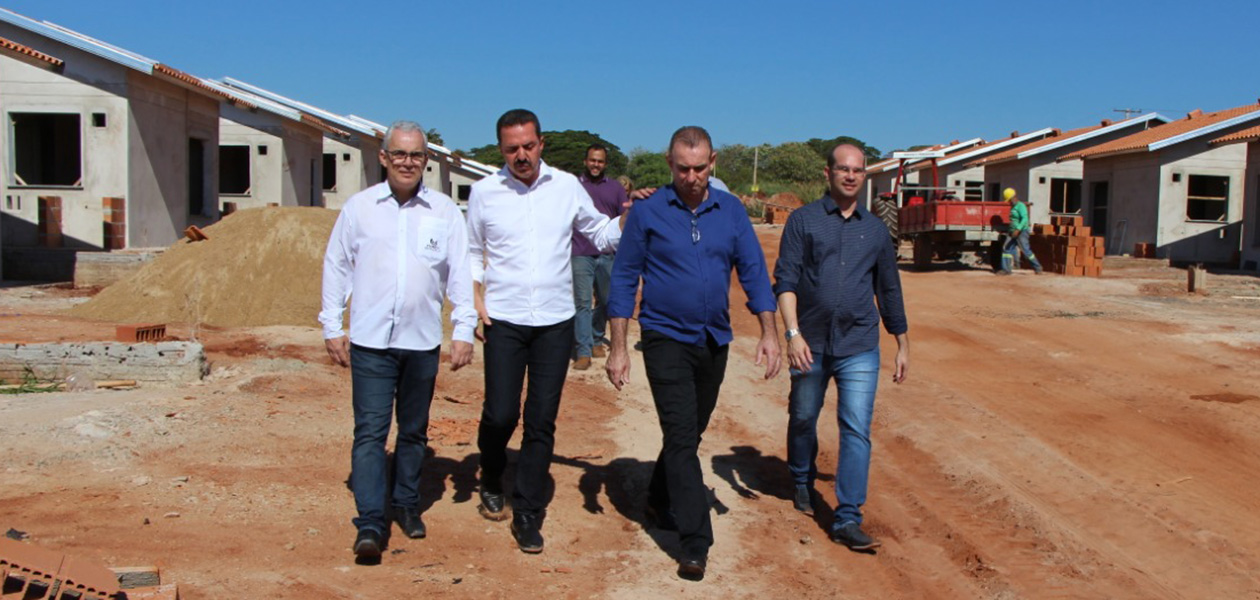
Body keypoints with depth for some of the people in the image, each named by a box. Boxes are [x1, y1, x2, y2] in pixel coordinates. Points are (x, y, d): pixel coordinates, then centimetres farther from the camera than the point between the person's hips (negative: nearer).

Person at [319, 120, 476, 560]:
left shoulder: (445, 211, 3)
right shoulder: (359, 207, 3)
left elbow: (460, 273, 5)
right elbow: (336, 267, 7)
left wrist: (464, 330, 0)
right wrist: (331, 327, 4)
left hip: (423, 342, 1)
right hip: (370, 342, -1)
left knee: (414, 431, 13)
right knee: (370, 432, -5)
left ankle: (407, 504, 29)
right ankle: (371, 524, -4)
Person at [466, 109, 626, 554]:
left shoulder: (567, 187, 4)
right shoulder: (484, 192, 2)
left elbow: (601, 235, 12)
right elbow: (472, 253, 11)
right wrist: (476, 303, 0)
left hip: (555, 321, 1)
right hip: (503, 321, -1)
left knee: (542, 422, 2)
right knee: (501, 414, -5)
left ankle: (528, 515, 14)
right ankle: (492, 482, 28)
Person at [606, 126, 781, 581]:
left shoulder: (731, 211, 3)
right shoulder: (648, 213, -6)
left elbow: (753, 271, 5)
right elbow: (623, 279, -3)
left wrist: (768, 332, -5)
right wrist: (618, 348, -7)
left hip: (714, 342, 4)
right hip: (666, 339, -4)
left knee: (690, 433, 17)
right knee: (681, 437, -9)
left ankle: (660, 503, 39)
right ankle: (695, 543, -6)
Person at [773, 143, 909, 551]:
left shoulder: (875, 228, 10)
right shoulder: (803, 220, 0)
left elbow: (889, 289, 18)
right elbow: (785, 281, -6)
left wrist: (903, 344, 19)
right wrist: (793, 334, -17)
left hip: (859, 348, 1)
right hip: (810, 344, -1)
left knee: (857, 431, -7)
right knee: (803, 419, 15)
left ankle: (847, 520, -4)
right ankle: (802, 483, 42)